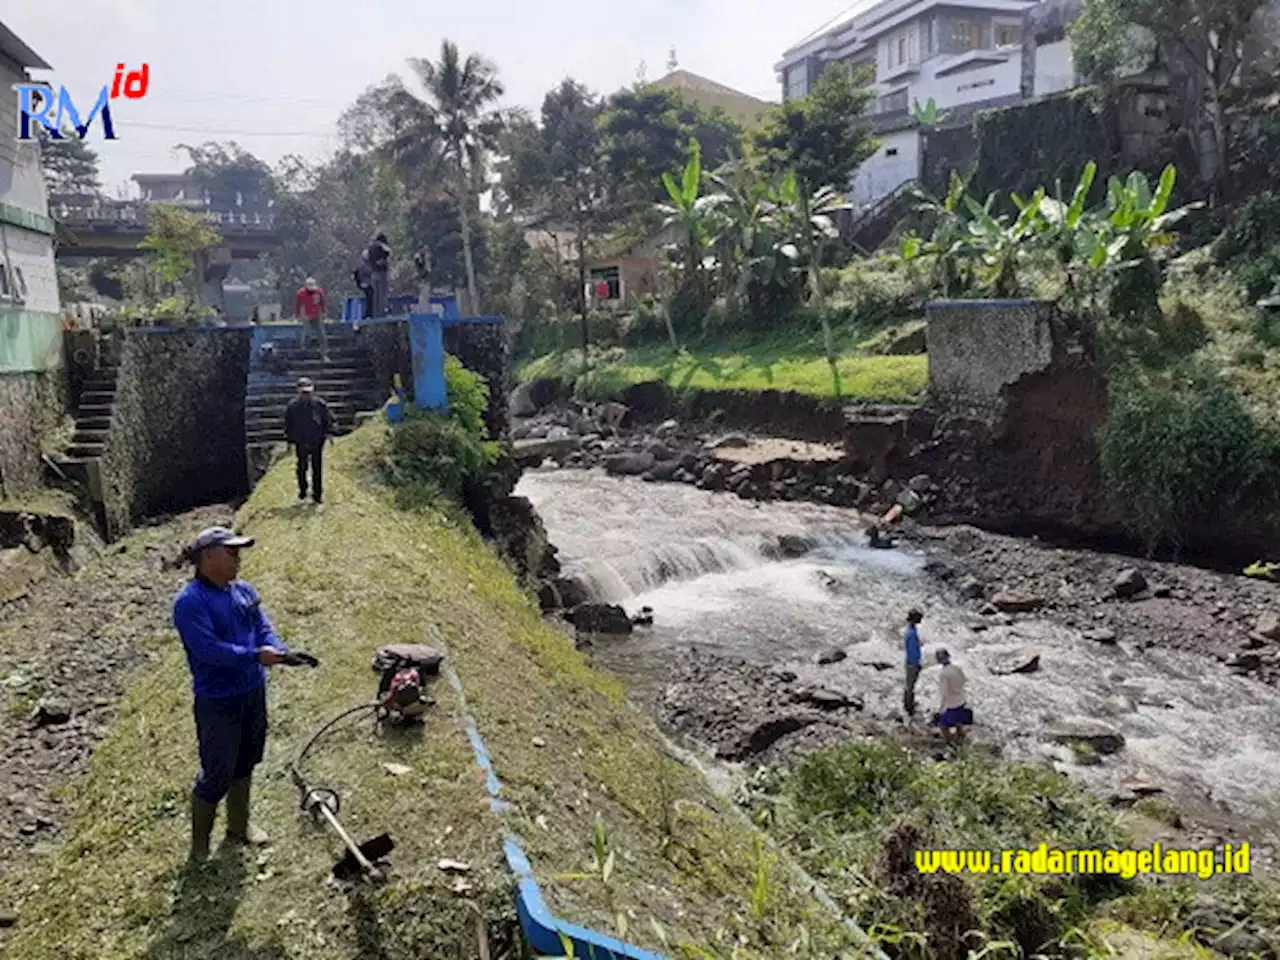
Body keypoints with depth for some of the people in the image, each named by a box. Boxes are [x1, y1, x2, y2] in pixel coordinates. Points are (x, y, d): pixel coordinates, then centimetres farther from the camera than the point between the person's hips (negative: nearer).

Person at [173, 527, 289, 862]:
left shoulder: (244, 591, 5)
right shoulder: (190, 602, -19)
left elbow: (264, 628, 1)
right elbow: (209, 649, -27)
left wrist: (279, 651, -20)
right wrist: (255, 655, -30)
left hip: (254, 692, 7)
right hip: (217, 701, -7)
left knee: (245, 764, 21)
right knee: (217, 774, 1)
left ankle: (239, 826, 40)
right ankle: (200, 843, 22)